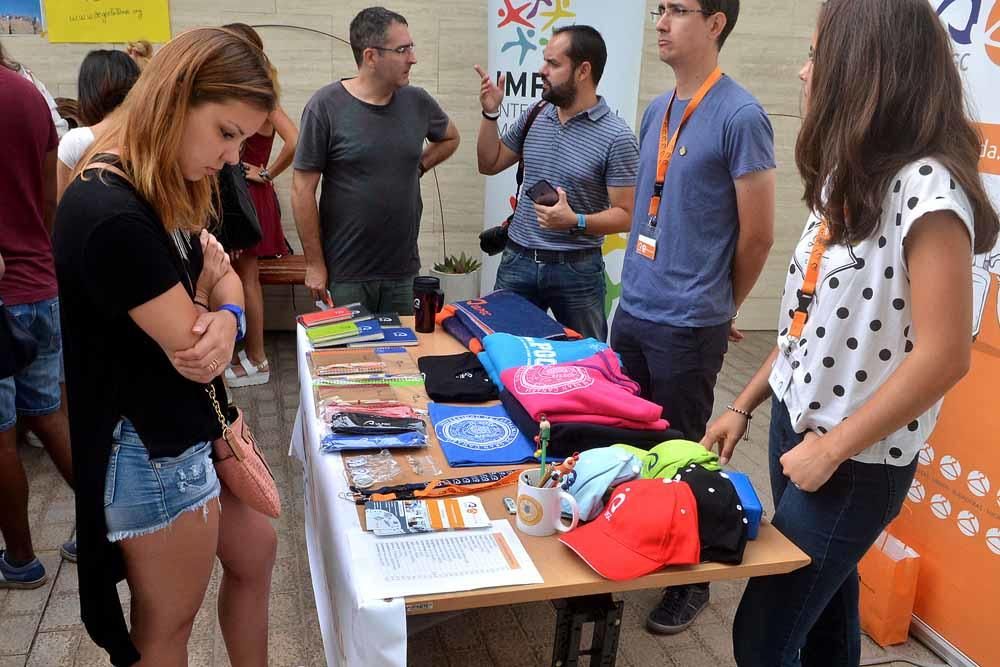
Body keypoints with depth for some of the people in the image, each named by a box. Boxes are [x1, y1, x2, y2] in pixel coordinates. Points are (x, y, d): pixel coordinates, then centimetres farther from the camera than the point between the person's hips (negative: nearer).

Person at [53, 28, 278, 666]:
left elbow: (226, 280, 9)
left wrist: (226, 316, -15)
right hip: (153, 450, -10)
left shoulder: (169, 189, 3)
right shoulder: (110, 215, -29)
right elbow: (192, 354, -25)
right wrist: (206, 286, -3)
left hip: (194, 425, 10)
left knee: (255, 553, 23)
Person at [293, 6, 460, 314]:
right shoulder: (326, 106, -11)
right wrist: (314, 263, -9)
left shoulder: (418, 102, 1)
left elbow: (450, 138, 24)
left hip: (402, 270, 4)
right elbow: (303, 190, -9)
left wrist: (418, 167, 7)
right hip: (344, 273, -4)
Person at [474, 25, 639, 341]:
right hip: (517, 261, 4)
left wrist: (576, 221, -28)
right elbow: (489, 164, 15)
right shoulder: (534, 117, 3)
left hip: (577, 270, -4)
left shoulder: (617, 137, -13)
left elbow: (625, 215, -12)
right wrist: (490, 114, 2)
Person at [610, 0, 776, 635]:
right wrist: (645, 284, 14)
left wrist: (718, 308, 3)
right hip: (632, 312, 7)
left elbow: (757, 235, -10)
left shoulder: (741, 116, -14)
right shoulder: (656, 110, 9)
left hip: (689, 327, -7)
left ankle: (692, 581, 27)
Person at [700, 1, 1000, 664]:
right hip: (796, 423, 8)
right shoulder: (848, 177, 8)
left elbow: (944, 355, -23)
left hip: (858, 461, -8)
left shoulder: (925, 187, -20)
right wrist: (745, 404, 11)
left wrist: (832, 449, -17)